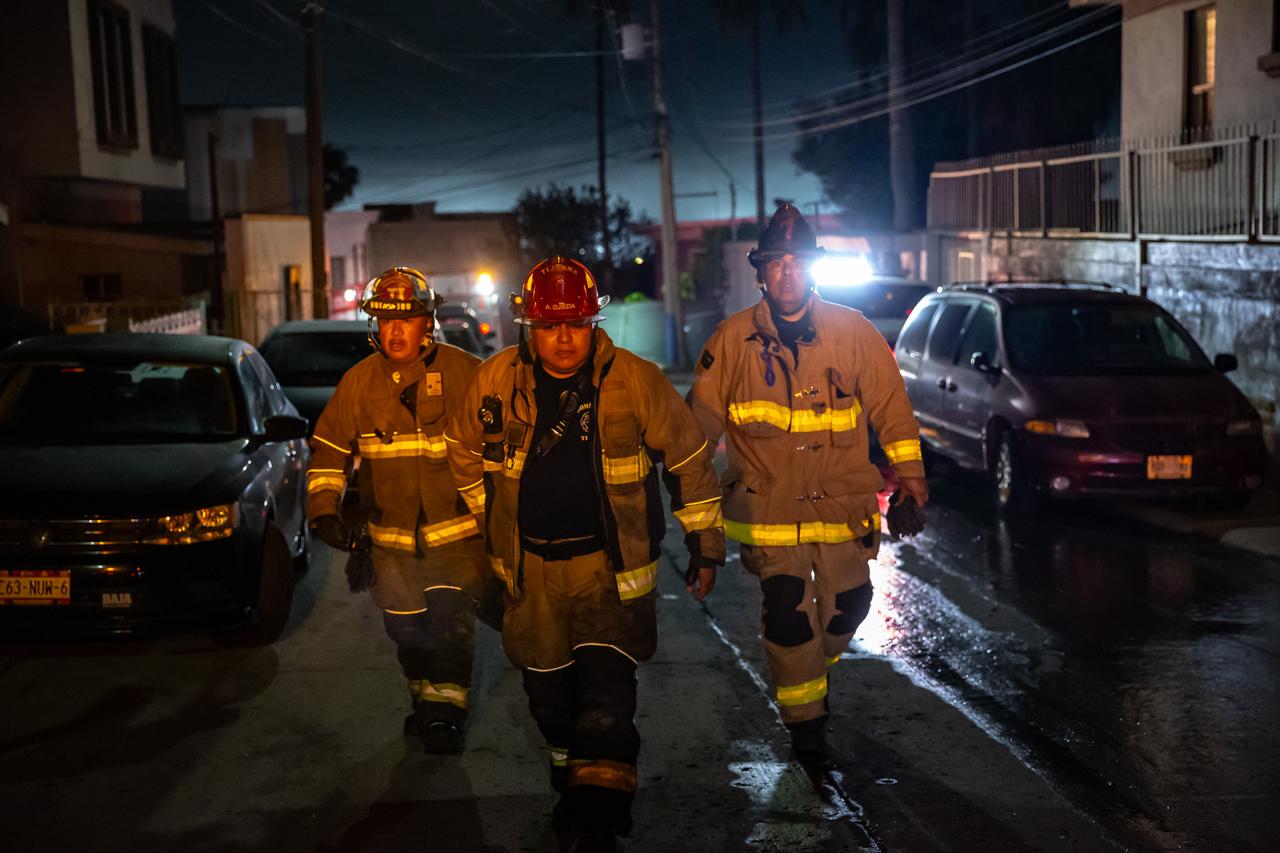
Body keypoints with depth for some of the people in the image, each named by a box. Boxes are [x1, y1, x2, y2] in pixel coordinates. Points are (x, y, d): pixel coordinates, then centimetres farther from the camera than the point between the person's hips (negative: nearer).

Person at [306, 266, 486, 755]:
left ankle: (445, 709, 2)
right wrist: (324, 509, -6)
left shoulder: (463, 372, -7)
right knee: (406, 627, 12)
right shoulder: (359, 382, 1)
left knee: (451, 620, -12)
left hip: (458, 529, -3)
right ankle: (425, 698, 34)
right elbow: (329, 448, 6)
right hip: (392, 538, 3)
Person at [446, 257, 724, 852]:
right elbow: (464, 451, 15)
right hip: (530, 564, 3)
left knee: (606, 693, -15)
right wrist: (492, 521, 20)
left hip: (610, 562, -3)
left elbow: (689, 458, 0)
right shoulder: (495, 381, -5)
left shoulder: (635, 381, -11)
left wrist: (705, 545, 3)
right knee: (548, 693, 14)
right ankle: (569, 776, 40)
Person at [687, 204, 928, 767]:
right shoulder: (734, 338, -3)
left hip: (841, 500, 2)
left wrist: (909, 471, 7)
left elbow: (889, 402, 6)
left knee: (848, 603, 10)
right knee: (786, 612, -4)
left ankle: (815, 664, 42)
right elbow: (702, 413, 4)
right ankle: (805, 719, 13)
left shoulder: (851, 331, -1)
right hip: (768, 504, -1)